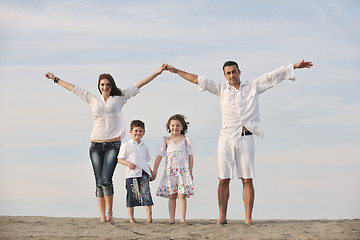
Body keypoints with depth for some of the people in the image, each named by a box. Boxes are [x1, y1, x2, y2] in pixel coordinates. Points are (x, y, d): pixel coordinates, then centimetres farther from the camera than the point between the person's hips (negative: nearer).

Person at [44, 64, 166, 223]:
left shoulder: (119, 99, 9)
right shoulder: (93, 100, 14)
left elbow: (138, 85, 9)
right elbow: (74, 89, 21)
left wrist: (158, 72, 8)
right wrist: (56, 79, 27)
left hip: (113, 144, -2)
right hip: (96, 145, 2)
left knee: (106, 179, -16)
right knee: (99, 182, -1)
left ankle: (109, 213, -1)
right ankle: (102, 217, 1)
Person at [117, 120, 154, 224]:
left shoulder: (144, 146, 18)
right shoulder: (126, 145, 5)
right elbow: (120, 159, 3)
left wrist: (150, 171, 11)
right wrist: (128, 163, -16)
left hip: (143, 173, 3)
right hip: (132, 174, -3)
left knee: (146, 193, -10)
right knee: (131, 196, 0)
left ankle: (149, 216, -11)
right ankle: (131, 217, 6)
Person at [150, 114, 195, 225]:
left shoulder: (186, 140, 9)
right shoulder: (166, 140, 10)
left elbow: (190, 157, 10)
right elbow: (159, 156, 9)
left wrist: (190, 172, 4)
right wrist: (154, 171, 4)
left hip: (183, 170, -1)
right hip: (170, 171, 1)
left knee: (182, 195, -9)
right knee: (172, 195, 0)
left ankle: (182, 219, -11)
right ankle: (172, 219, 2)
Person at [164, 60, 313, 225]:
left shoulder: (253, 87, 11)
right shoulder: (221, 89, 11)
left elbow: (274, 76, 12)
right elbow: (198, 80, 10)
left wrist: (294, 67, 11)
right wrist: (176, 71, 8)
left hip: (245, 138, -1)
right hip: (226, 137, 1)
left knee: (247, 180, -4)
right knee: (224, 180, -2)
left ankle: (248, 218, -5)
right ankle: (222, 217, 2)